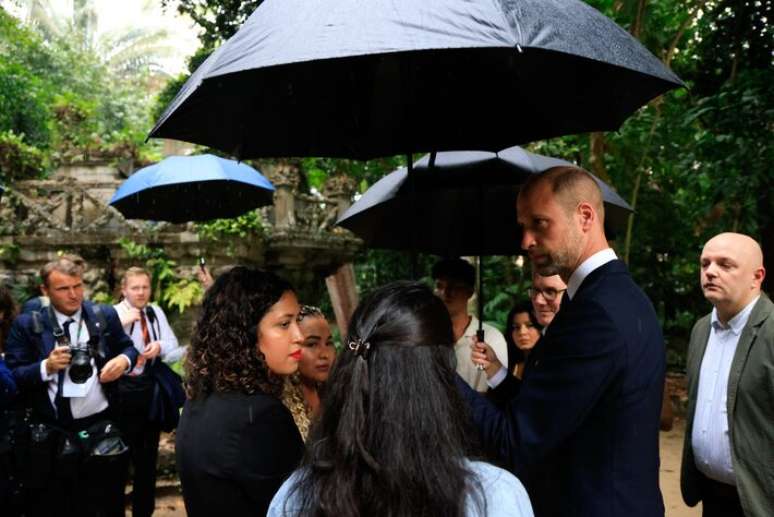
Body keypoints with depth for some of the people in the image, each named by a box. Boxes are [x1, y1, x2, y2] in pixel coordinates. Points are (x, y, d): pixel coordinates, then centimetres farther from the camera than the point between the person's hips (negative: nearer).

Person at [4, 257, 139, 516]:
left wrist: (123, 360, -12)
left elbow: (128, 348, 11)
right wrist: (46, 367, -22)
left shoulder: (105, 315, 1)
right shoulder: (27, 325, -4)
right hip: (51, 435, -1)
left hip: (101, 429, 1)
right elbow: (11, 376, -6)